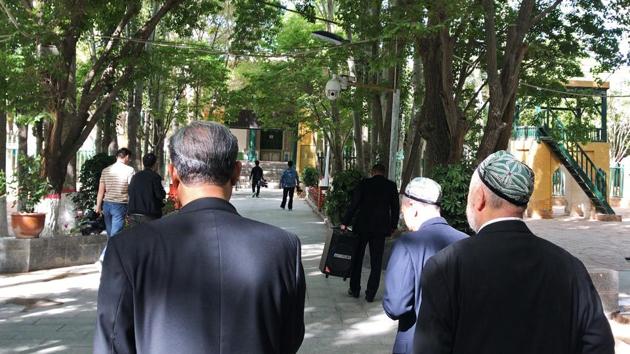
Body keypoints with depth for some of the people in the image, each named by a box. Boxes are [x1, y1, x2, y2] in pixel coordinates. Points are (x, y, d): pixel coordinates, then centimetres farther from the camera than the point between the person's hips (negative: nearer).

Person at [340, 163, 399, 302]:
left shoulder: (364, 183, -4)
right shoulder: (391, 186, 1)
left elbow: (354, 204, -8)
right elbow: (395, 207, 5)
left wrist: (345, 222, -6)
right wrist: (393, 226, 16)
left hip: (362, 226, -1)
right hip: (381, 227, 1)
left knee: (357, 258, 14)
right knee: (376, 262, 6)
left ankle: (355, 289, 20)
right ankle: (370, 294, 6)